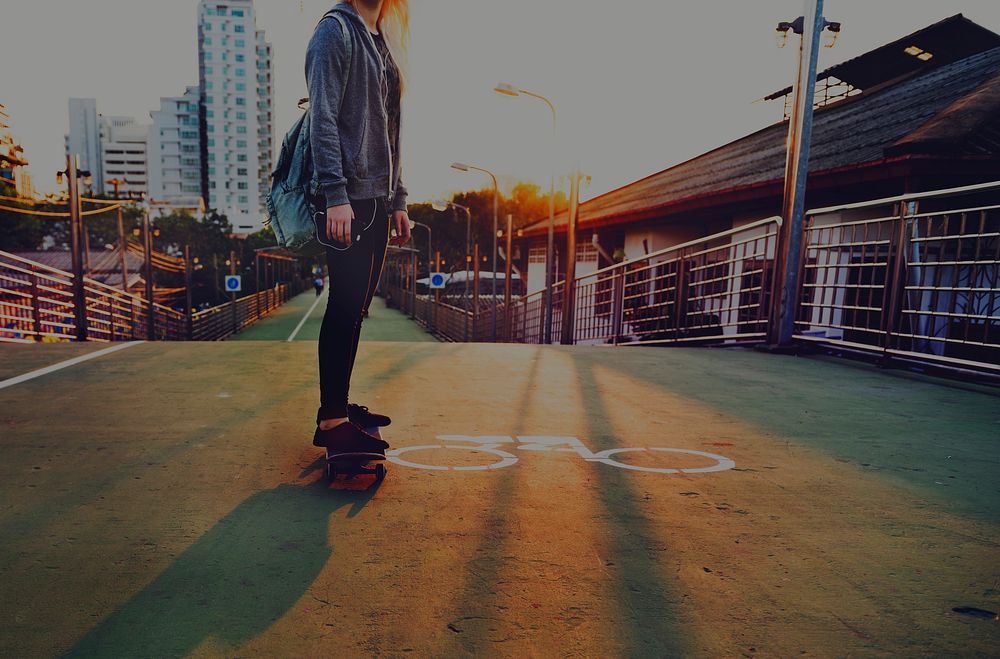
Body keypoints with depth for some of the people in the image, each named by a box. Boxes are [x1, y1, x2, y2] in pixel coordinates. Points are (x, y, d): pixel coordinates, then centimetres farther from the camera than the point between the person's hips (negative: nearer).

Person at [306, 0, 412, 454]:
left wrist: (397, 200, 18)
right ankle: (330, 421, -1)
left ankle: (339, 405, 20)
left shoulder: (382, 40, 23)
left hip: (376, 199, 8)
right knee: (345, 307, -8)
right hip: (348, 199, -8)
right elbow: (323, 118, -13)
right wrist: (336, 195, -21)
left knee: (356, 308, 10)